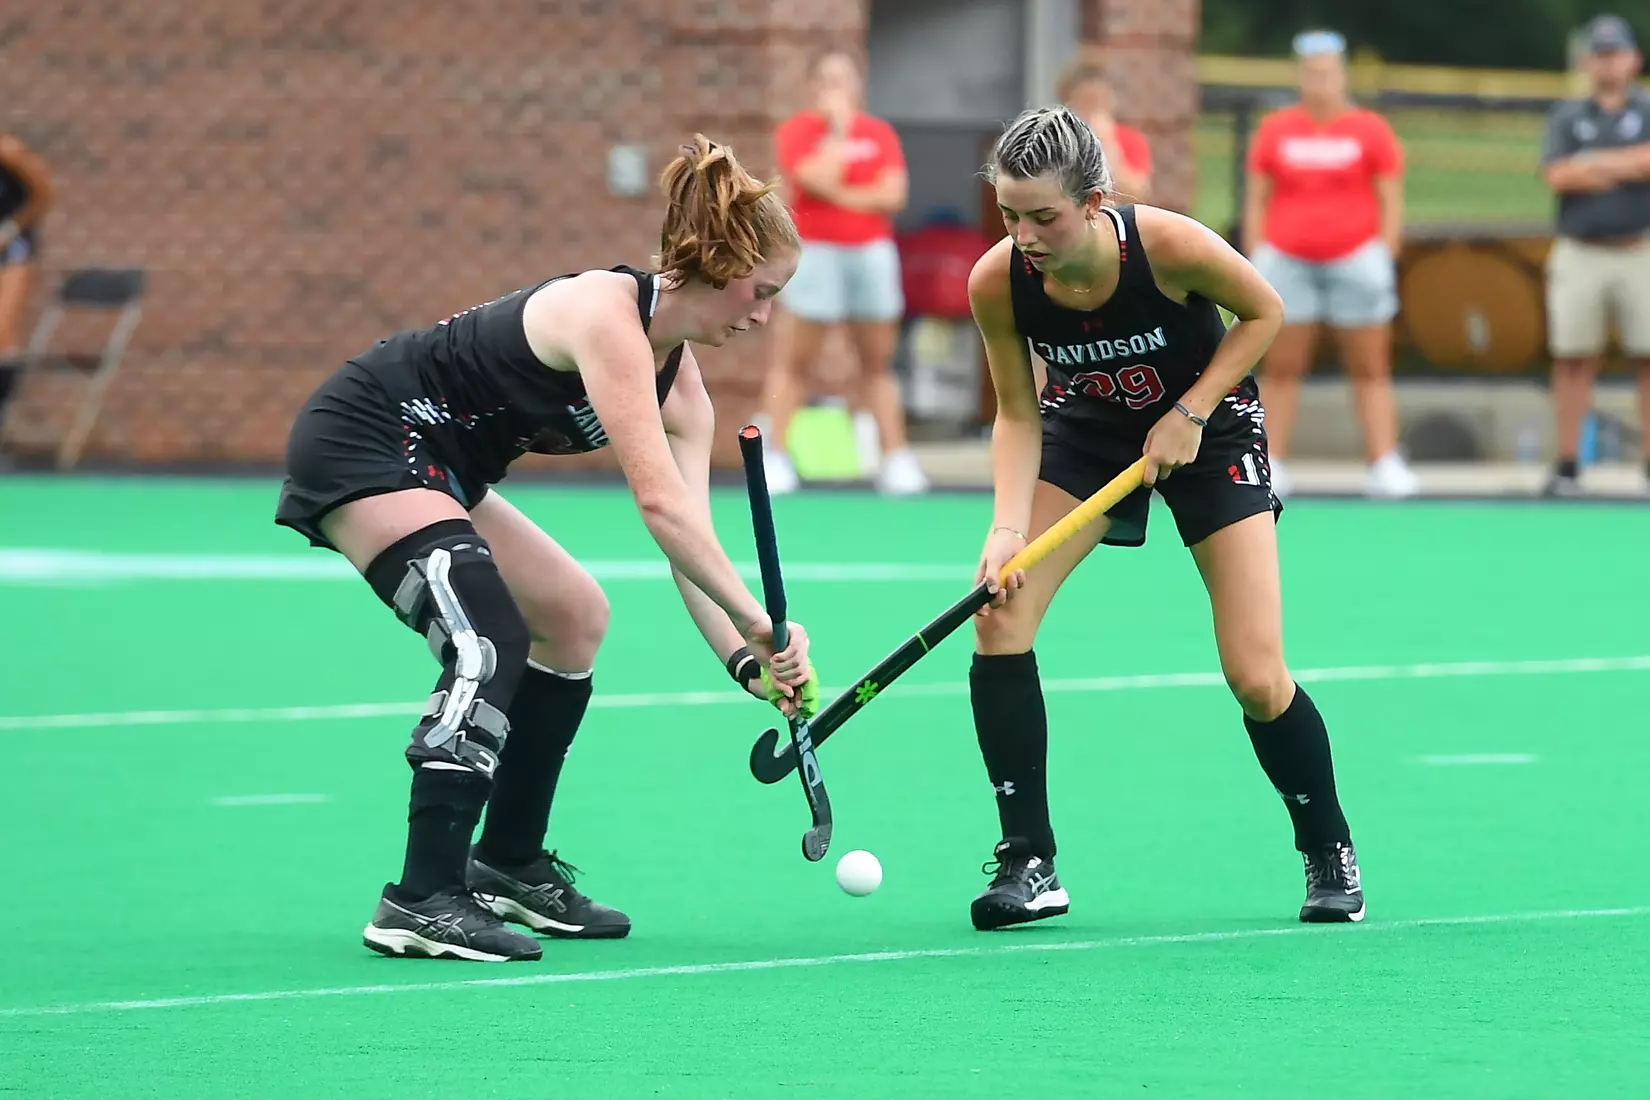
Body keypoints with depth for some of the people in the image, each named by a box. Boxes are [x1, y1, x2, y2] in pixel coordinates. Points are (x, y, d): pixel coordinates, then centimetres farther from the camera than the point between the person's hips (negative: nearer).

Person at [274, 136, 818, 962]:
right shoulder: (607, 312, -24)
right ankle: (422, 901, -28)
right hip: (359, 440, -11)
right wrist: (758, 621, -30)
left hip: (434, 472, 11)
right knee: (489, 638, -25)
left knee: (575, 615, 19)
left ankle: (508, 865, 26)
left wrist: (747, 662, -12)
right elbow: (658, 502, -31)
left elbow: (689, 544, 1)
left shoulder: (681, 388, 5)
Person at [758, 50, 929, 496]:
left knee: (879, 363, 7)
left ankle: (895, 459, 8)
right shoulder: (796, 130, -1)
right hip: (814, 254, -3)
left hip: (872, 255, 3)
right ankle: (774, 456, -4)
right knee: (792, 360, -5)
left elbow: (893, 194, -3)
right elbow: (820, 180, -17)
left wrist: (841, 195, -11)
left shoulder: (880, 133, 8)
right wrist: (839, 126, -11)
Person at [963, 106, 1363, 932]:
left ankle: (1329, 852, 18)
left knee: (1257, 680, -9)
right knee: (999, 615, -18)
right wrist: (1007, 527, -27)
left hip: (1209, 425, -3)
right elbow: (1017, 416, -12)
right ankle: (1028, 864, -8)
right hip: (1086, 427, 3)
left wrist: (1191, 412, -21)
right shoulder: (997, 283, -25)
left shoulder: (1168, 245, -33)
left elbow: (1264, 312, -13)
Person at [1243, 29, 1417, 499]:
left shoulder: (1371, 130, 5)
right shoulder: (1274, 130, 8)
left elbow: (1390, 203, 4)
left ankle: (1385, 466, -2)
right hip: (1287, 261, 1)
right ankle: (1270, 466, 3)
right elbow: (1256, 201, 9)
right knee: (1281, 368, 1)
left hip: (1356, 261, -1)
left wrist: (1385, 261, -3)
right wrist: (1255, 264, 2)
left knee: (1370, 370, 0)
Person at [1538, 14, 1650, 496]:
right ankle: (1567, 468, 4)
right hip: (1579, 256, 1)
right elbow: (1558, 176, -6)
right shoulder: (1566, 117, 10)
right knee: (1573, 360, 0)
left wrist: (1594, 163, -8)